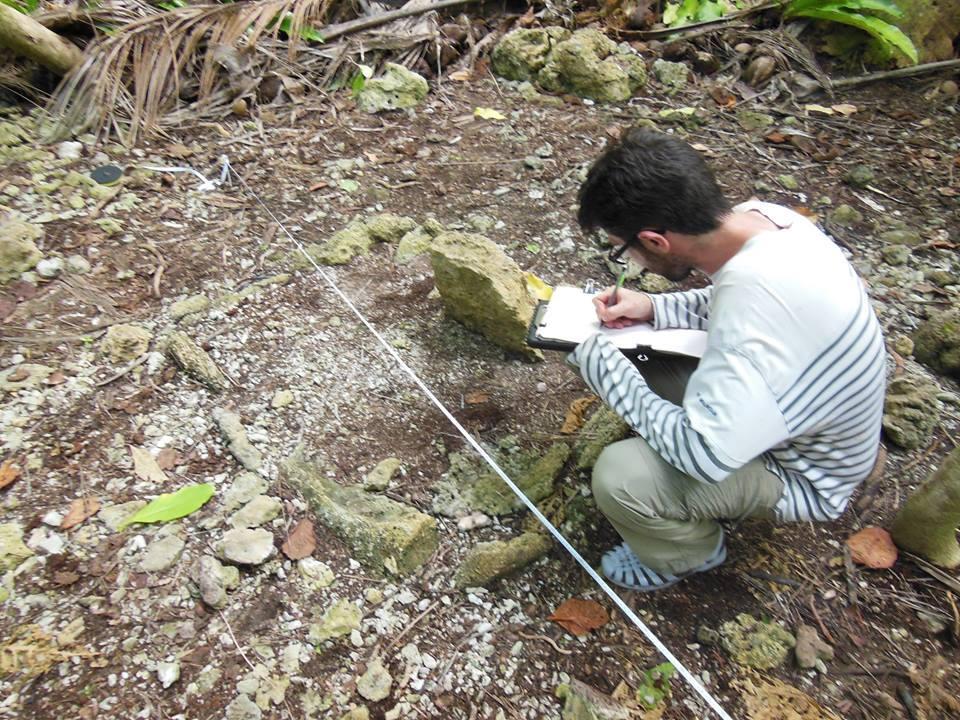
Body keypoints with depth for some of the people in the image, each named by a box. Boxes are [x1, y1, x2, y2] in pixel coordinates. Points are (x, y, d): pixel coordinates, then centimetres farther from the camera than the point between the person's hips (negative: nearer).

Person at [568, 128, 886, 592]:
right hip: (778, 410, 8)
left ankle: (690, 552, 11)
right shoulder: (761, 217, -14)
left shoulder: (760, 305, -40)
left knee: (619, 477, -25)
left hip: (799, 473, -8)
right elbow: (728, 304, 8)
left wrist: (606, 370, -25)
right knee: (626, 356, 1)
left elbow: (704, 456, -34)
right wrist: (653, 309, -8)